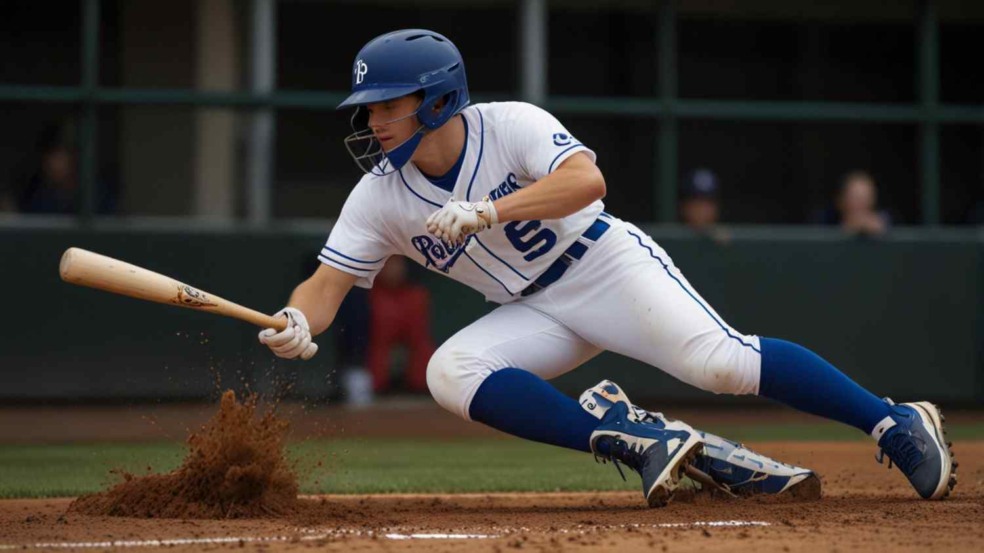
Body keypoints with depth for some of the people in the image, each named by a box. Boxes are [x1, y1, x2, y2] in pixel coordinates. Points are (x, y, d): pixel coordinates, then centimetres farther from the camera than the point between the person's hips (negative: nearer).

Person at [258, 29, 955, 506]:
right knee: (450, 371, -24)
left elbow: (586, 178, -32)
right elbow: (328, 280, -7)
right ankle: (635, 436, -24)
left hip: (608, 263, -5)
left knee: (719, 361, -28)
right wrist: (299, 322, -30)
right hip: (533, 314, 5)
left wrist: (486, 213, -41)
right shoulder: (379, 198, -3)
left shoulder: (511, 125, -17)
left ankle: (895, 423, -20)